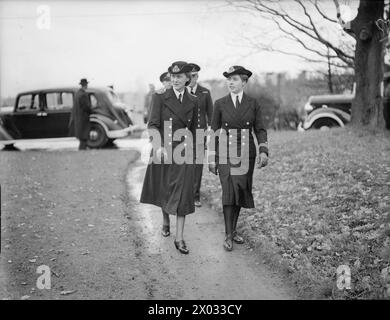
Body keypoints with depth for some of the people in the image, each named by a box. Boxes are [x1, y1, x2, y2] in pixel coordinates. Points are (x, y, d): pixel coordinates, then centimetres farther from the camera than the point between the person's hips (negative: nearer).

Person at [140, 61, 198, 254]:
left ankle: (179, 239, 0)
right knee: (164, 191, 14)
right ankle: (165, 221, 43)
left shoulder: (193, 101, 4)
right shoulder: (160, 97, -5)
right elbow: (152, 125, -13)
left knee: (182, 194, -5)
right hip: (163, 149, -1)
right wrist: (159, 146, -27)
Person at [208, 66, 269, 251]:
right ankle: (228, 235, -10)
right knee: (229, 191, -13)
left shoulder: (253, 104, 4)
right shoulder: (220, 104, 2)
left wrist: (263, 151, -11)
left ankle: (233, 230, 22)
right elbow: (214, 131, 5)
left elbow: (259, 130, 4)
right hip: (225, 154, -2)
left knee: (241, 192, 7)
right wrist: (212, 159, 2)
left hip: (246, 154, 2)